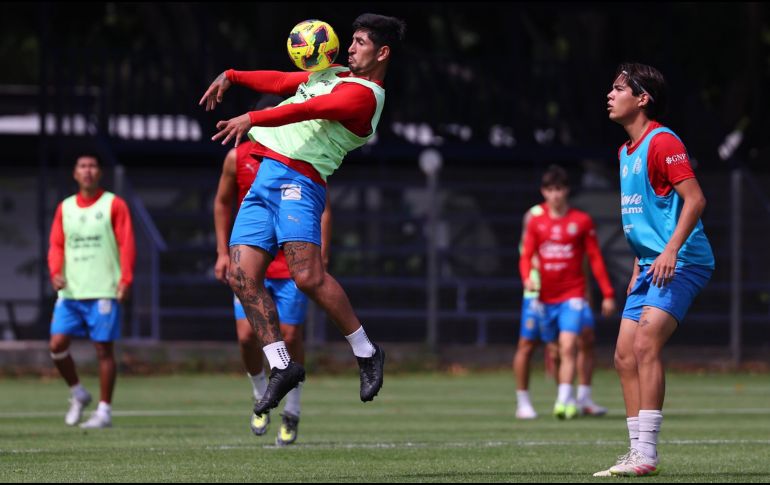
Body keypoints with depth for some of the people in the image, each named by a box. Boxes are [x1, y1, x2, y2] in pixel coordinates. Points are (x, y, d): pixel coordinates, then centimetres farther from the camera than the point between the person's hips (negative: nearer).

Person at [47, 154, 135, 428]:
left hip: (103, 291, -4)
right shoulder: (65, 208, 14)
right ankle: (78, 393, 18)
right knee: (57, 344, -4)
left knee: (103, 348, -4)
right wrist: (56, 272, -8)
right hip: (70, 291, 4)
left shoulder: (113, 205, 2)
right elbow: (56, 245, 10)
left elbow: (126, 244, -3)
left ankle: (104, 410, 3)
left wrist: (125, 279, -14)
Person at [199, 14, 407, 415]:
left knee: (308, 276, -22)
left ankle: (366, 353, -5)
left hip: (297, 179, -9)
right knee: (242, 276, -5)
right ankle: (281, 366, -1)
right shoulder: (334, 74, 24)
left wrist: (252, 119, -29)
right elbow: (280, 82, 30)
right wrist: (231, 77, 19)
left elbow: (310, 109, -20)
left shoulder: (363, 94, -7)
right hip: (263, 177, 9)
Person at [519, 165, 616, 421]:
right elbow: (526, 256, 4)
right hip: (545, 296, 3)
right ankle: (567, 398, 21)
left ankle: (564, 400, -24)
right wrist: (527, 278, -18)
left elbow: (595, 258, 3)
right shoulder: (535, 222, 6)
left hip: (572, 295, -3)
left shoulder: (582, 221, 1)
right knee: (553, 351, 8)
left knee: (568, 346, -18)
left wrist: (608, 294, 0)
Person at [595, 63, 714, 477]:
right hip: (650, 267, 10)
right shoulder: (626, 152, 18)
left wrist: (671, 250, -27)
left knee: (645, 345, -20)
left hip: (680, 263, -10)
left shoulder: (662, 142, -12)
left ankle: (646, 454, -21)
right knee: (625, 356, 5)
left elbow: (694, 199, -19)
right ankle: (636, 453, 8)